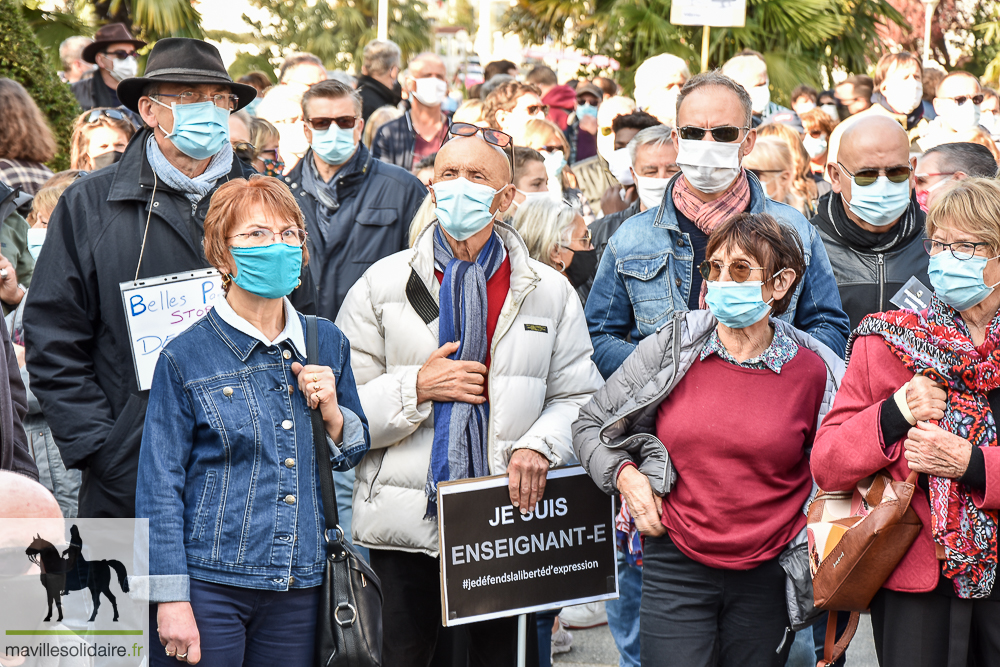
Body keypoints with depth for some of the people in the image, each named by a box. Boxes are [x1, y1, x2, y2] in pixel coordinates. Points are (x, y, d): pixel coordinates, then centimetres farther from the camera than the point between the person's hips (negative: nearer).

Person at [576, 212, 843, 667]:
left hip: (767, 578, 1)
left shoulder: (812, 371, -1)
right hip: (676, 569, 0)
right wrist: (625, 476, -5)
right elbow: (592, 425, 11)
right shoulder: (670, 348, -1)